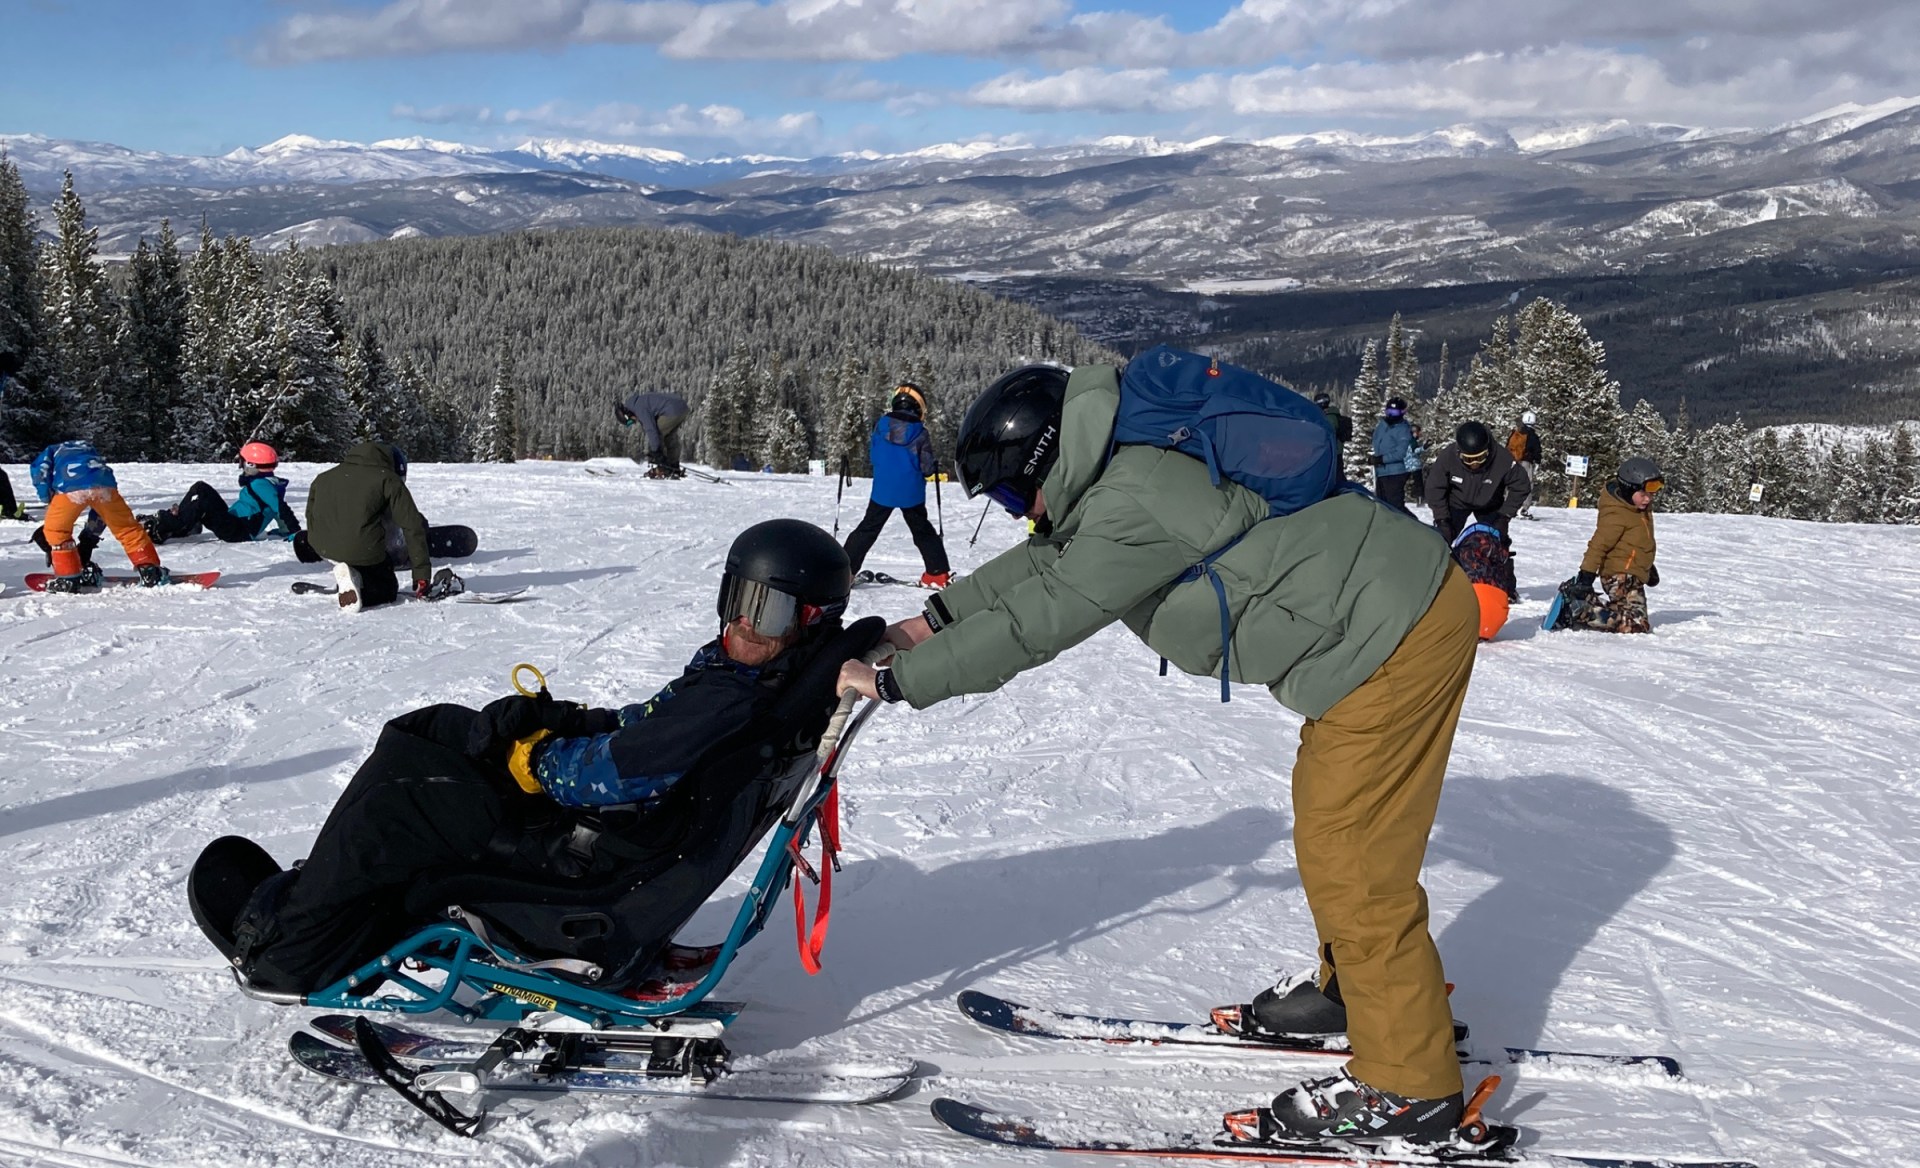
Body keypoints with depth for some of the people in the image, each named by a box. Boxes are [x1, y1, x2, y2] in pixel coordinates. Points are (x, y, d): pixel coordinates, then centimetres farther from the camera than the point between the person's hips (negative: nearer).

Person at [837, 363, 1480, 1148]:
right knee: (1325, 816, 23)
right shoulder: (1133, 465, 8)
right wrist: (936, 618, 19)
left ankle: (1409, 1086, 7)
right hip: (1387, 605, 11)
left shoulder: (1133, 508, -24)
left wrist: (893, 682, -12)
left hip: (1398, 639, -10)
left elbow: (1032, 625, -20)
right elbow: (1045, 562, 20)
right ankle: (1351, 986, 42)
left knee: (1348, 858, -4)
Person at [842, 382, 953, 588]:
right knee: (922, 531, 15)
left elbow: (871, 453, 5)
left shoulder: (881, 425, -5)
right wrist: (934, 467, 12)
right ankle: (938, 573, 15)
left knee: (868, 528, 11)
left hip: (882, 491, 1)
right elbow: (927, 466, -11)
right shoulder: (919, 433, -12)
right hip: (912, 493, -1)